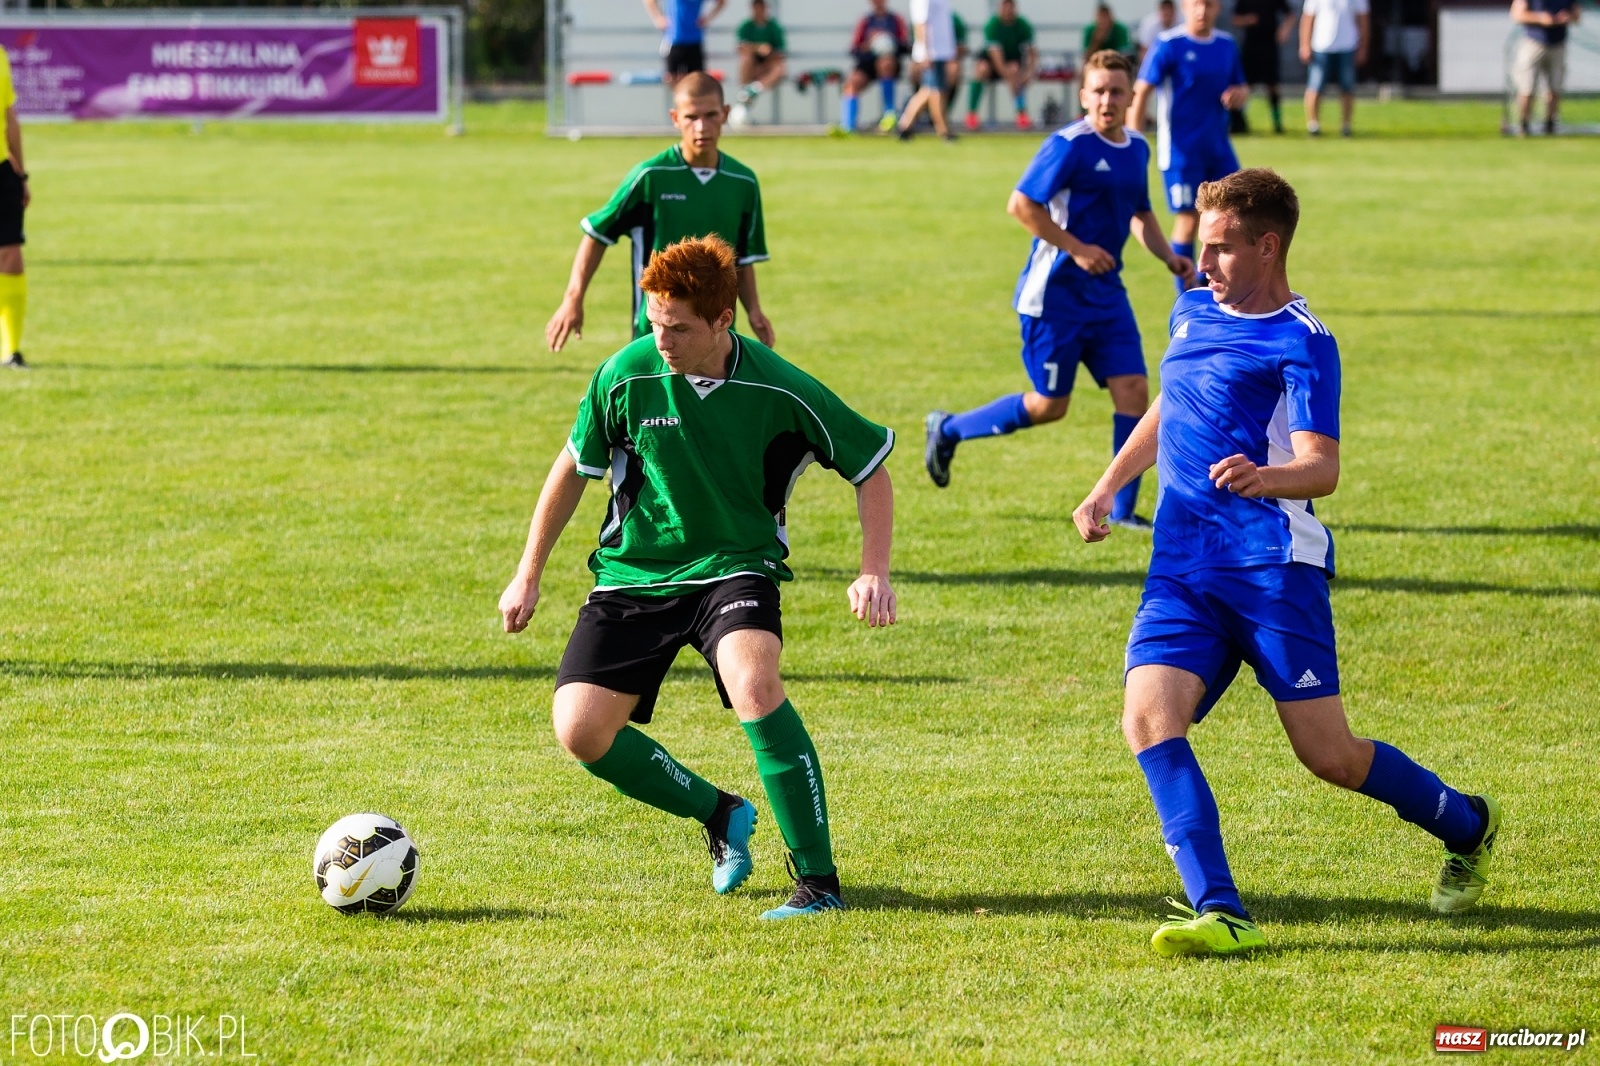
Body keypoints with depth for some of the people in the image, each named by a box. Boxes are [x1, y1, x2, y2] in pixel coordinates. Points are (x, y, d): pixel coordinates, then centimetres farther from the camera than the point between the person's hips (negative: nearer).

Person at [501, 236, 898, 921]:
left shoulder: (779, 392, -15)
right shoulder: (627, 376, -12)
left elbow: (870, 468, -2)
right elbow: (575, 467, 6)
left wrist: (873, 575, -13)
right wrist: (528, 575, 9)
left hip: (734, 568, -3)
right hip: (632, 575, 3)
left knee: (753, 684, -33)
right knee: (580, 732, -12)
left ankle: (819, 880, -24)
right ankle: (720, 814, 15)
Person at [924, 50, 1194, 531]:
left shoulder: (1137, 148, 8)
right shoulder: (1070, 145, -16)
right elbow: (1021, 205, -18)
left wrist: (1168, 256, 8)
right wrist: (1077, 248, -20)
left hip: (1106, 293, 7)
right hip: (1055, 293, -7)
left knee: (1133, 391, -4)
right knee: (1049, 405, 1)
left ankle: (1122, 510, 3)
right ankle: (948, 429, 22)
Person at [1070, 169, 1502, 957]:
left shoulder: (1302, 343, -8)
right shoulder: (1192, 314, 15)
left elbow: (1321, 468, -19)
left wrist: (1263, 477, -39)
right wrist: (1107, 488, 27)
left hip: (1273, 568, -6)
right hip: (1182, 568, 6)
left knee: (1326, 753, -4)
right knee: (1148, 719, -18)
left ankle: (1466, 826, 25)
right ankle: (1219, 914, -22)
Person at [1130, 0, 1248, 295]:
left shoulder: (1226, 45, 7)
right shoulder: (1169, 45, -10)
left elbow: (1240, 87, 19)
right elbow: (1141, 91, -11)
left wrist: (1240, 94, -6)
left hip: (1218, 148, 6)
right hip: (1182, 149, -6)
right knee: (1189, 220, -4)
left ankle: (1207, 281, 22)